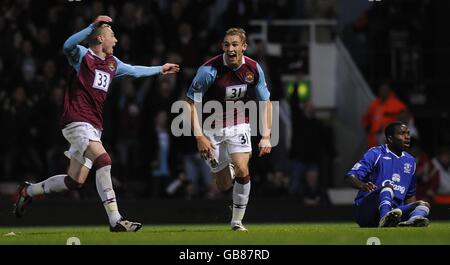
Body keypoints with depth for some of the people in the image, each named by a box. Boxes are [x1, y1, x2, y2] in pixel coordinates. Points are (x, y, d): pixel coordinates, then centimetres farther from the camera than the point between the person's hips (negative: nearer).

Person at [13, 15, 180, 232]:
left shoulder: (112, 63, 18)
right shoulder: (82, 55, -5)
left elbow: (134, 71, 35)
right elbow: (68, 45, -27)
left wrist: (160, 70, 43)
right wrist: (93, 26, -34)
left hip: (93, 127, 8)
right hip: (77, 122, -8)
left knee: (75, 182, 6)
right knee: (103, 161, -24)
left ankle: (28, 191, 27)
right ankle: (115, 220, -27)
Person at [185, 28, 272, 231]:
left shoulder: (253, 69, -10)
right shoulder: (209, 70, -21)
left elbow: (265, 102, 3)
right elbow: (191, 103, -16)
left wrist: (266, 136, -5)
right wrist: (199, 137, -22)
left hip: (239, 125, 1)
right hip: (212, 129, -1)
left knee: (241, 171, -21)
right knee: (223, 185, 3)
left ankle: (237, 220, -3)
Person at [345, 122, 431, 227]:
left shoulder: (410, 161, 19)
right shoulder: (376, 154, -1)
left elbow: (410, 195, 29)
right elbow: (350, 176, -14)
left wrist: (411, 209, 7)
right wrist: (362, 185, -37)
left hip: (395, 212, 6)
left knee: (424, 205, -13)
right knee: (388, 187, -31)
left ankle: (412, 221, -50)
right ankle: (385, 220, -63)